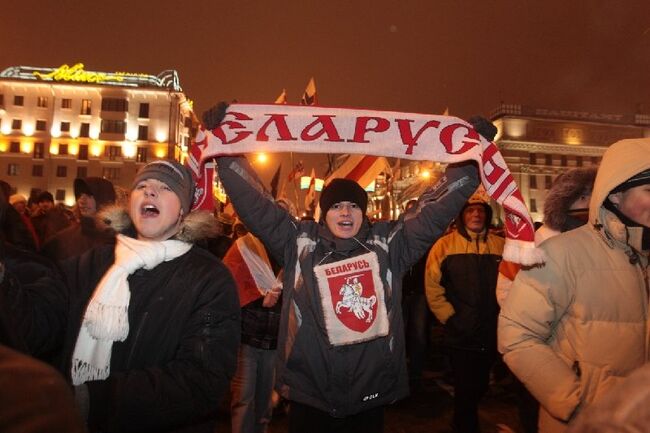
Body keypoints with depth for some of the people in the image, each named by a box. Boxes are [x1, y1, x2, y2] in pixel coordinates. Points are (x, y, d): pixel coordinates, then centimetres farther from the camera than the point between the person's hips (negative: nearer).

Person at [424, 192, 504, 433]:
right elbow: (433, 288, -10)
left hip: (492, 336, 4)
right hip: (460, 337, -4)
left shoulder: (500, 246, 1)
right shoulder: (445, 245, -7)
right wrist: (449, 318, -12)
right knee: (465, 390, 7)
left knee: (480, 387, 22)